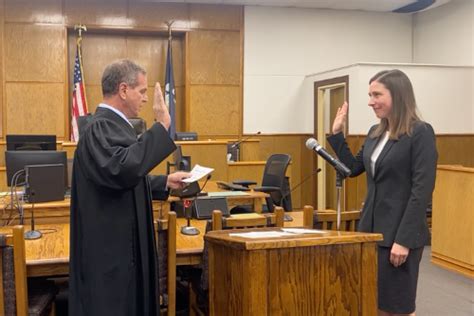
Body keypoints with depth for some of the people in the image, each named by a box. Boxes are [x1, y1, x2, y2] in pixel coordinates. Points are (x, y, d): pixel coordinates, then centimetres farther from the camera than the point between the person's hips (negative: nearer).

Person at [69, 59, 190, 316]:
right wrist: (161, 125, -31)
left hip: (121, 244, 11)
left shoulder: (111, 124, 13)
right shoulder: (100, 128, -19)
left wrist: (165, 182, 14)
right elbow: (123, 168, -39)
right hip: (111, 249, -11)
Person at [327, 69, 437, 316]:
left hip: (400, 233, -7)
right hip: (371, 228, 7)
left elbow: (422, 190, -17)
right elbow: (353, 168, 21)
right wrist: (337, 134, 13)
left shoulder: (421, 133, -13)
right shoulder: (375, 132, 9)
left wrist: (404, 239, -20)